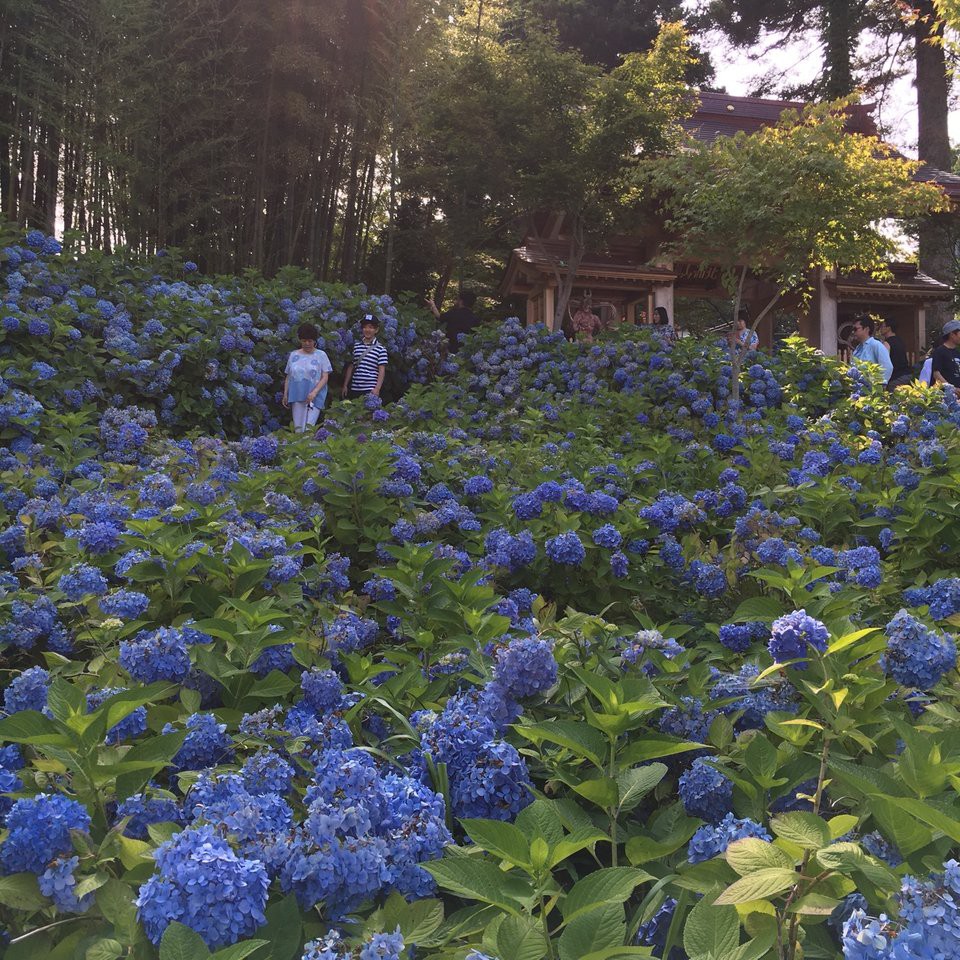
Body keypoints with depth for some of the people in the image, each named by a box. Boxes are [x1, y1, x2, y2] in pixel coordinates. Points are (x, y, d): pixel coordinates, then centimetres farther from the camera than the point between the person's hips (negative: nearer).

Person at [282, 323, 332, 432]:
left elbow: (325, 377, -1)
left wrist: (314, 392, -14)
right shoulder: (293, 355, 14)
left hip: (315, 396, -3)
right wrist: (285, 394, 10)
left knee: (309, 427, -17)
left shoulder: (321, 355, 5)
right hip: (297, 396, 3)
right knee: (298, 429, -3)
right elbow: (288, 377, 18)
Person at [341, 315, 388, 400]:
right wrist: (345, 385, 13)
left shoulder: (381, 349, 0)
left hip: (370, 390, -4)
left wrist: (377, 389, -14)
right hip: (354, 389, 4)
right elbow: (351, 367, 17)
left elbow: (382, 370, -4)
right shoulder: (356, 346, 12)